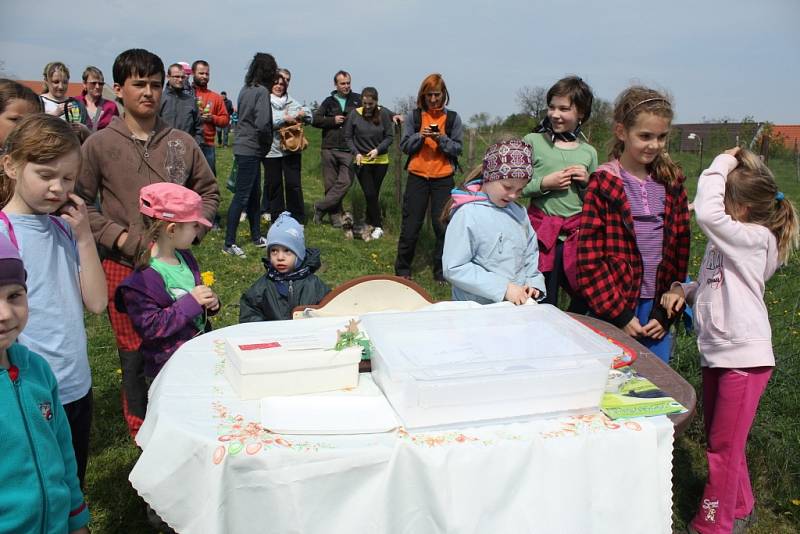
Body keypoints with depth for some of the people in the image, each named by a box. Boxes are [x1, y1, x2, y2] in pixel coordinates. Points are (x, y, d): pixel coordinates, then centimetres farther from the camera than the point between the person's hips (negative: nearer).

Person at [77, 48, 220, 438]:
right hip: (123, 265, -2)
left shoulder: (182, 143, 3)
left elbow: (209, 192, 12)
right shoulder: (99, 145, -3)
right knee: (134, 354, 9)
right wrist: (120, 237, -13)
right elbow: (81, 204, -2)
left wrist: (191, 230, -2)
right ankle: (141, 434, 29)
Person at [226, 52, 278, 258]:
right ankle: (229, 243, -1)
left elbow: (241, 117, 14)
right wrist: (267, 143, -4)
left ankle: (256, 237, 28)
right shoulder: (262, 91, -14)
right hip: (251, 150, -9)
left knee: (254, 194, 17)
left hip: (243, 147, 9)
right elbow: (262, 124, -22)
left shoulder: (245, 89, 11)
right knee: (241, 196, -5)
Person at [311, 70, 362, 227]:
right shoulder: (329, 101, 12)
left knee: (345, 182, -13)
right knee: (331, 184, 3)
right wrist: (333, 120, -5)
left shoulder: (358, 100, 9)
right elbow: (315, 120, 7)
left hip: (349, 151, -1)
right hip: (329, 149, 1)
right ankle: (335, 216, 12)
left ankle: (320, 207, 1)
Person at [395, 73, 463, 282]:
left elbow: (458, 149, 2)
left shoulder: (453, 118, 4)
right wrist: (420, 136, -15)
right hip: (417, 177, 0)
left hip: (444, 179, 0)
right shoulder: (413, 116, 4)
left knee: (442, 225, 2)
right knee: (411, 224, 3)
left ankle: (441, 271, 15)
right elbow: (404, 145, 2)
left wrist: (442, 139, -16)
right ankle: (402, 269, 16)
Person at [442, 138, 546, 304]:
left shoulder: (519, 212, 7)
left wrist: (534, 284, 1)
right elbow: (453, 269, -15)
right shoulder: (468, 214, -11)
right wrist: (503, 288, -17)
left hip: (519, 306, 4)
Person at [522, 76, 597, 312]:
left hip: (577, 235, 3)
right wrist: (543, 184, -14)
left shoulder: (589, 152, 8)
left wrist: (586, 182, -3)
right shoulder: (533, 141, 0)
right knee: (544, 304, 4)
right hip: (542, 231, -3)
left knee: (587, 299, 7)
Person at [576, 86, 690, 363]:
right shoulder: (603, 184, -7)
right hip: (613, 311, -4)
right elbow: (589, 259, -10)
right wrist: (620, 315, -11)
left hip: (657, 310, 4)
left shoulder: (671, 183, 6)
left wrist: (665, 313, -1)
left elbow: (680, 249, 7)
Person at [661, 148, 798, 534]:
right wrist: (682, 290, -1)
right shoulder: (725, 241, 10)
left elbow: (707, 213, -32)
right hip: (716, 354, 9)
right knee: (719, 440, 20)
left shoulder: (754, 238, -16)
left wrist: (720, 165, -19)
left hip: (744, 357, -9)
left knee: (724, 447, 2)